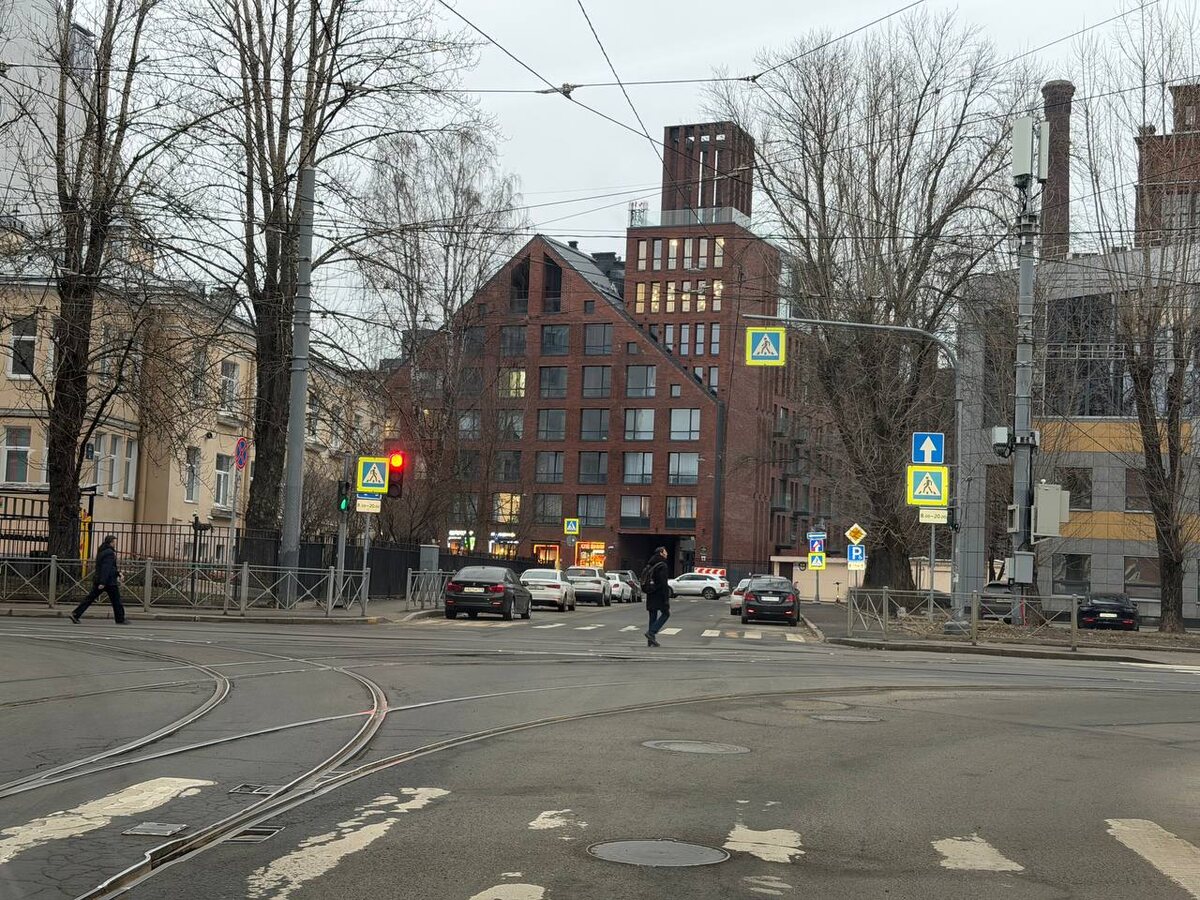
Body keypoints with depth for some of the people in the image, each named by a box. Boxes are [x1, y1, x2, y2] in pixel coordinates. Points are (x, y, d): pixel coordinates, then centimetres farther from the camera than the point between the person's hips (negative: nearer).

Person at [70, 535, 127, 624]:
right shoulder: (109, 553, -16)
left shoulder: (102, 551, 15)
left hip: (97, 579, 9)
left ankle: (75, 614, -2)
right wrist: (103, 582, -27)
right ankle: (120, 619, 13)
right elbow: (106, 568, -23)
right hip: (109, 581, -9)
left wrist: (117, 573, 26)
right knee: (116, 600, 5)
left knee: (90, 598, 6)